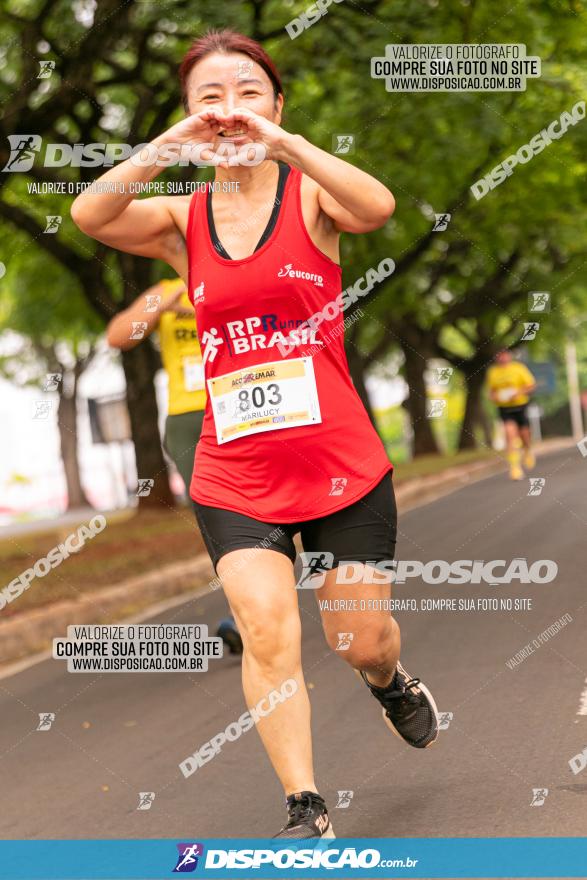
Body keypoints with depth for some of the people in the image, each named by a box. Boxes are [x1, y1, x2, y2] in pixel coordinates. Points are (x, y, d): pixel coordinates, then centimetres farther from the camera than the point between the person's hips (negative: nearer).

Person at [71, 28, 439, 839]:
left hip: (342, 463, -1)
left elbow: (377, 207, -27)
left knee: (362, 642, 10)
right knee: (267, 631, -16)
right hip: (235, 473, 1)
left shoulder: (311, 195, -3)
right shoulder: (183, 221, 3)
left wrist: (280, 142, -33)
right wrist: (168, 147, -28)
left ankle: (391, 683, 47)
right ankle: (305, 811, -4)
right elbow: (88, 216, -17)